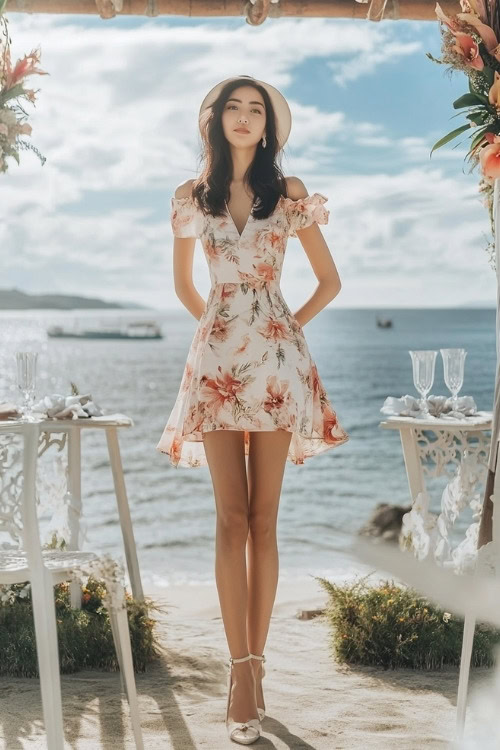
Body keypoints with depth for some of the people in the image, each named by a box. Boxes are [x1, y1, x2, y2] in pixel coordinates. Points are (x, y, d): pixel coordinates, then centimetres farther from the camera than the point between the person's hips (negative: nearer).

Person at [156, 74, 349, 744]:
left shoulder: (289, 194, 6)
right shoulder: (192, 196, 9)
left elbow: (330, 281, 11)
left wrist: (292, 327, 6)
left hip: (275, 360, -1)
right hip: (217, 359, 1)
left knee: (262, 520, 0)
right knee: (232, 520, -4)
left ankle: (253, 661, 6)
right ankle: (242, 666, -2)